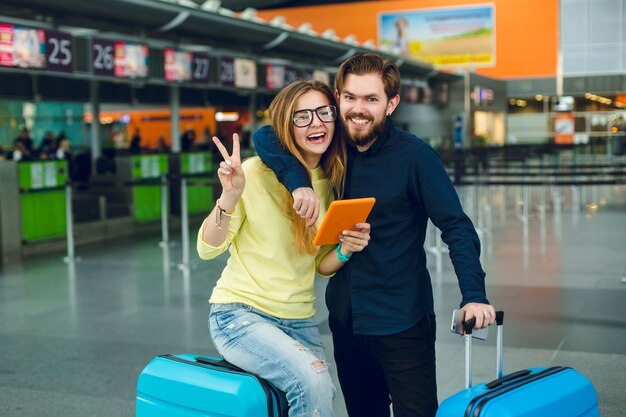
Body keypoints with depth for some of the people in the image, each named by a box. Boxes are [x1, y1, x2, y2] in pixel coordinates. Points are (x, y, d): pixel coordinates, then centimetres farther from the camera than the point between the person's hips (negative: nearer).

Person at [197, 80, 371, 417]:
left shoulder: (334, 184, 3)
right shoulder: (255, 172, -12)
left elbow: (322, 266, 9)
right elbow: (207, 249, -12)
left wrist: (346, 250, -13)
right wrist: (230, 197, -29)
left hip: (300, 322, 5)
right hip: (241, 313, -5)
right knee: (312, 380, -25)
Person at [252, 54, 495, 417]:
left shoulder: (414, 156, -12)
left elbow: (456, 227, -15)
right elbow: (265, 137, -2)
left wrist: (474, 296, -28)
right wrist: (298, 182, -20)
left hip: (402, 323, -5)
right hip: (345, 317, 5)